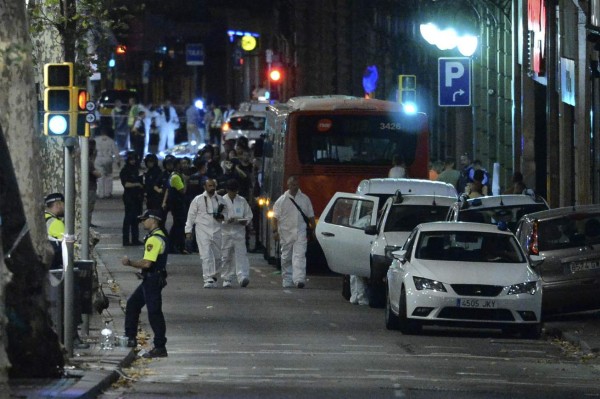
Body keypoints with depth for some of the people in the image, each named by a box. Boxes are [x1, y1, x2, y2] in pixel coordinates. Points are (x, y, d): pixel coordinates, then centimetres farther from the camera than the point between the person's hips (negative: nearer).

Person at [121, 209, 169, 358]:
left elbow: (147, 263, -26)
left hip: (153, 280, -11)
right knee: (132, 304, 19)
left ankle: (160, 348, -5)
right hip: (150, 280, 11)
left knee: (154, 313, -7)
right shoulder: (161, 237, 13)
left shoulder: (154, 239, -20)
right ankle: (130, 338, 25)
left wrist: (130, 262, -13)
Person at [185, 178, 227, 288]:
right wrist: (188, 230, 1)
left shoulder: (220, 200, 10)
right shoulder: (198, 200, 3)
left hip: (217, 230, 3)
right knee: (206, 255, -13)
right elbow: (191, 216, 6)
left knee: (217, 256, 7)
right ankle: (208, 279, -15)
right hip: (203, 230, -3)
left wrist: (222, 217, -3)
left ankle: (213, 276, 28)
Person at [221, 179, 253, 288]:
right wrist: (227, 220, -18)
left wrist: (245, 221, -8)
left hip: (239, 231, 1)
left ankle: (243, 277, -22)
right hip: (226, 231, -1)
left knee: (241, 254, -12)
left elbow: (249, 214, 14)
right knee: (227, 256, 4)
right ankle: (227, 279, 14)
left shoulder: (242, 201, 10)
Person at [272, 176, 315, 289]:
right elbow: (276, 217, 2)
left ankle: (299, 279, -24)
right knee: (286, 258, 7)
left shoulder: (305, 199, 9)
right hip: (285, 233, 1)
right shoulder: (282, 200, 4)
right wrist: (275, 231, -5)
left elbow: (311, 216, 14)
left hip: (300, 232, -1)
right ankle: (287, 281, 17)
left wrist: (313, 229, 11)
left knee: (299, 256, -15)